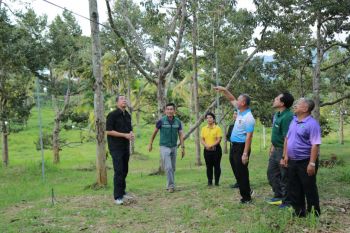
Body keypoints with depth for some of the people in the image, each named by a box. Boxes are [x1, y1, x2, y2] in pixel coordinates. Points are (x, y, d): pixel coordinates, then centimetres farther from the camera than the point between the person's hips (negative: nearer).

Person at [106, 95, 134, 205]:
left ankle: (122, 192, 23)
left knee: (125, 170, 11)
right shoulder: (112, 115, -9)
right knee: (118, 171, -9)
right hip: (116, 147, -7)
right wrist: (125, 135, -18)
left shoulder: (128, 115, 12)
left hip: (126, 146, 7)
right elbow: (108, 131, -15)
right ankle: (118, 197, -3)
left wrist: (131, 135, -3)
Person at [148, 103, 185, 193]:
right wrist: (150, 144, 8)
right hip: (164, 147, -4)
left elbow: (181, 135, 1)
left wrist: (183, 147, -6)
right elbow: (154, 132, 3)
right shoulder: (161, 121, -10)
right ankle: (171, 186, -6)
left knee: (173, 168, 11)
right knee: (168, 167, -12)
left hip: (174, 147, 4)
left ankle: (169, 185, 24)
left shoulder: (178, 121, -1)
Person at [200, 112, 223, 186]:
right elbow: (202, 139, 6)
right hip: (207, 150, 3)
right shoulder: (203, 129, 9)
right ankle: (209, 181, 15)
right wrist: (206, 145, -13)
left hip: (216, 149, -3)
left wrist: (212, 145, -20)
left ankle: (217, 182, 11)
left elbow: (219, 139, -10)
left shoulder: (217, 128, -4)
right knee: (209, 166, 8)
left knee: (217, 166, 2)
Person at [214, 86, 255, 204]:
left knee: (242, 172, -2)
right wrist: (224, 90, 11)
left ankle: (246, 197, 8)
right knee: (237, 171, 18)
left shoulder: (249, 118, -21)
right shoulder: (240, 111, 6)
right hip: (234, 146, 10)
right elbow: (232, 99, 22)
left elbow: (249, 137, -25)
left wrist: (245, 154, -28)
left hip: (241, 147, -10)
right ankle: (247, 190, 32)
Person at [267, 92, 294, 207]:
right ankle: (278, 196, 35)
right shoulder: (277, 114, 8)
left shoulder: (287, 116, -23)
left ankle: (286, 201, 18)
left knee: (284, 177, 3)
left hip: (283, 150, -10)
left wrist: (284, 156, -24)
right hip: (276, 149, 10)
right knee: (272, 173, 20)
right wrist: (272, 147, 19)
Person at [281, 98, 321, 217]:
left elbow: (315, 145, -21)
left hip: (305, 162, -8)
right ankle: (299, 212, 28)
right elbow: (287, 138, 17)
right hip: (292, 161, 8)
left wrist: (312, 163, -24)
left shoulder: (312, 124, -17)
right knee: (294, 189, 14)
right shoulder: (293, 121, 9)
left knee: (309, 189, 4)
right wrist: (286, 155, 12)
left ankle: (314, 213, 18)